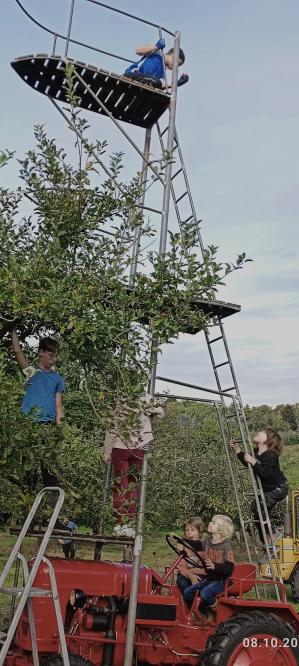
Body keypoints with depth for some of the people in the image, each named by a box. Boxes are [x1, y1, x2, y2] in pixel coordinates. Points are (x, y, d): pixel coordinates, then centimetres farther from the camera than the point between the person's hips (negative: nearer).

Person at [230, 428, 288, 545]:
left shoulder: (270, 455, -26)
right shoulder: (256, 452, -1)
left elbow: (265, 473, -37)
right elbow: (247, 463, 16)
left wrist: (253, 461, -37)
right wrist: (237, 449, 5)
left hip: (278, 488, -9)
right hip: (267, 489, 9)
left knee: (257, 507, -18)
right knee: (262, 514, 9)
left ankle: (274, 534, 1)